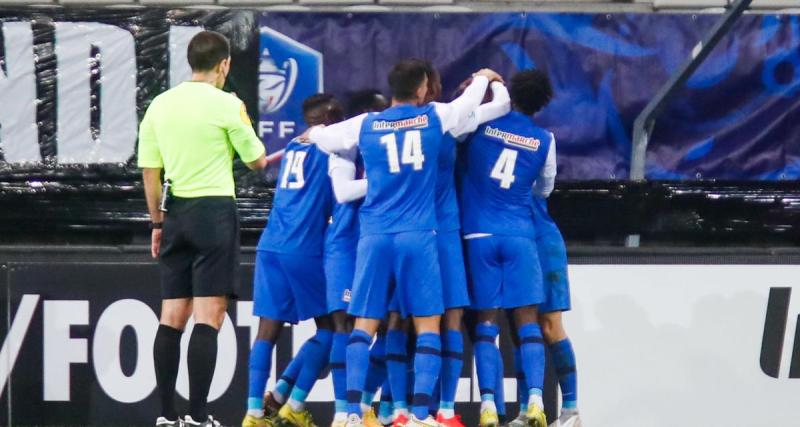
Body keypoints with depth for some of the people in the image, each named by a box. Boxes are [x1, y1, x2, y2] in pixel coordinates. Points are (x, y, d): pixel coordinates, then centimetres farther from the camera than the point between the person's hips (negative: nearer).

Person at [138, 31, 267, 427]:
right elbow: (256, 160, 2)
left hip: (175, 215, 5)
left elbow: (149, 171, 11)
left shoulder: (160, 105, 7)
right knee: (208, 317, -7)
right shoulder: (226, 105, -7)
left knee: (172, 316, 8)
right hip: (215, 212, -5)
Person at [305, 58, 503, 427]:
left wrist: (313, 133, 46)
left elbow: (320, 136, 21)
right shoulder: (434, 118, 4)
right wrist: (484, 77, 45)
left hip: (374, 235, 2)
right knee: (428, 324, 3)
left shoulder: (364, 126, 6)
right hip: (417, 236, -2)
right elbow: (470, 101, 24)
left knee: (364, 324, 4)